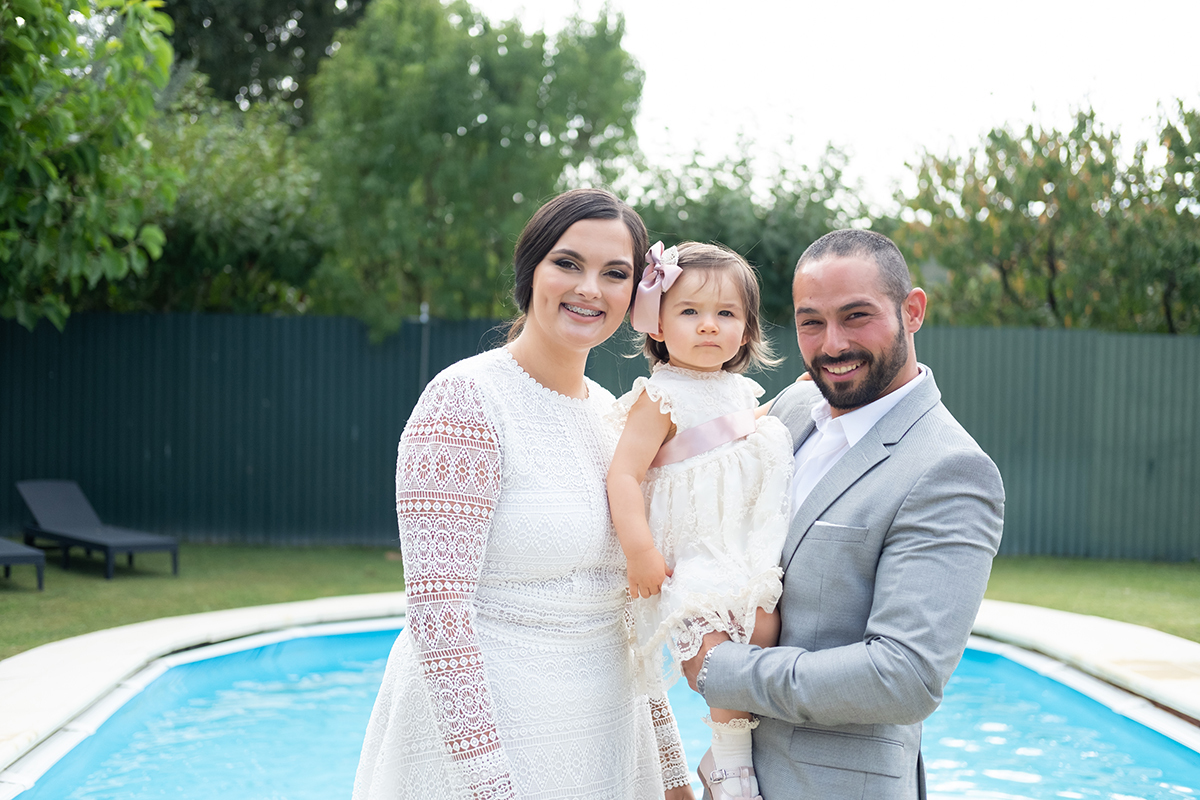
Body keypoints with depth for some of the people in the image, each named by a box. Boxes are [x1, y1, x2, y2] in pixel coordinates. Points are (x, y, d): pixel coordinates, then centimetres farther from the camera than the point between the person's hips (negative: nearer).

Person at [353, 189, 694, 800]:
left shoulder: (614, 415, 7)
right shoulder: (467, 399, -14)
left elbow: (625, 608, 13)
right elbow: (437, 611, -19)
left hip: (605, 740, 7)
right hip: (478, 730, -7)